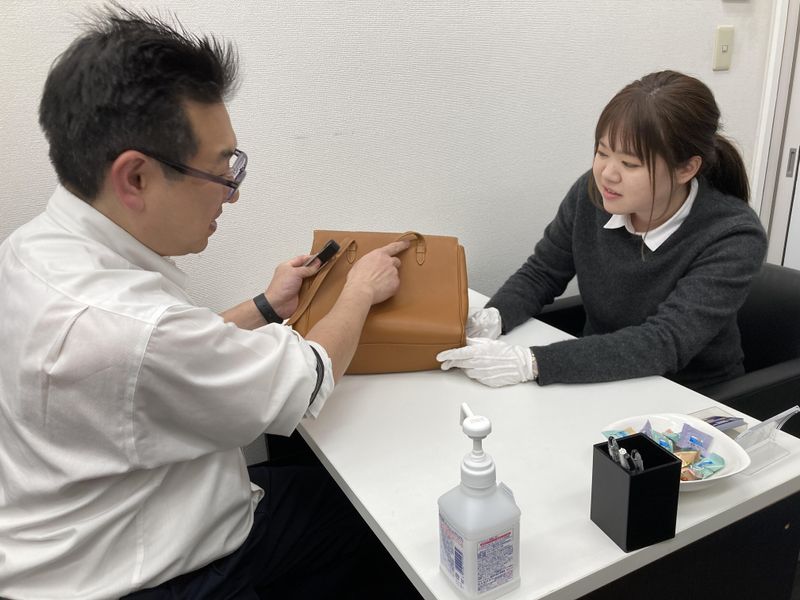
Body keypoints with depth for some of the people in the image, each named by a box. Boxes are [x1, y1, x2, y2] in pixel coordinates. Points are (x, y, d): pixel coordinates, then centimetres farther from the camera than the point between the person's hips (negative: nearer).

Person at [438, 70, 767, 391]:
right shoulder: (591, 193, -11)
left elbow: (664, 343, -30)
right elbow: (540, 273, 0)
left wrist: (529, 363, -39)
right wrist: (492, 318, -21)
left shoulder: (734, 237, -21)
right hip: (601, 379, 4)